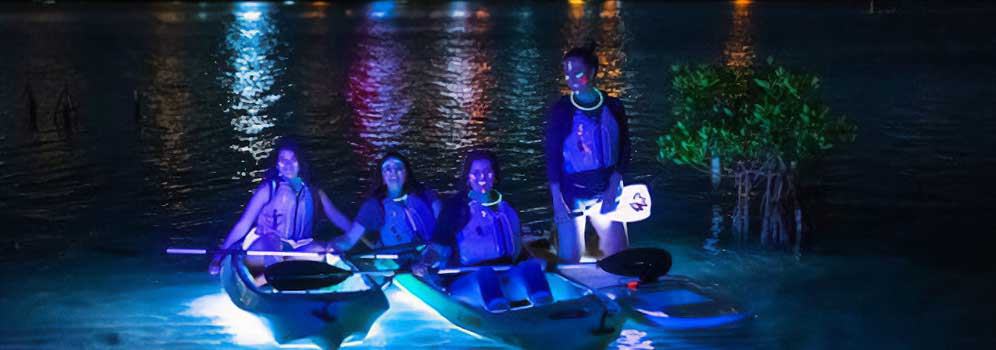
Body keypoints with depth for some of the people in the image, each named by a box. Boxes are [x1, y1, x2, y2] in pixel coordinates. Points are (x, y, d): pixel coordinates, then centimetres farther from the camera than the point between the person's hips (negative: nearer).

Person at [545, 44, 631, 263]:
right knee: (570, 259, -4)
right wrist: (557, 201, -10)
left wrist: (612, 190, -6)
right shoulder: (560, 110, -3)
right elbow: (552, 156, -4)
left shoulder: (612, 107, 3)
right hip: (571, 195, -2)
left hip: (606, 193, 2)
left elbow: (624, 150, 4)